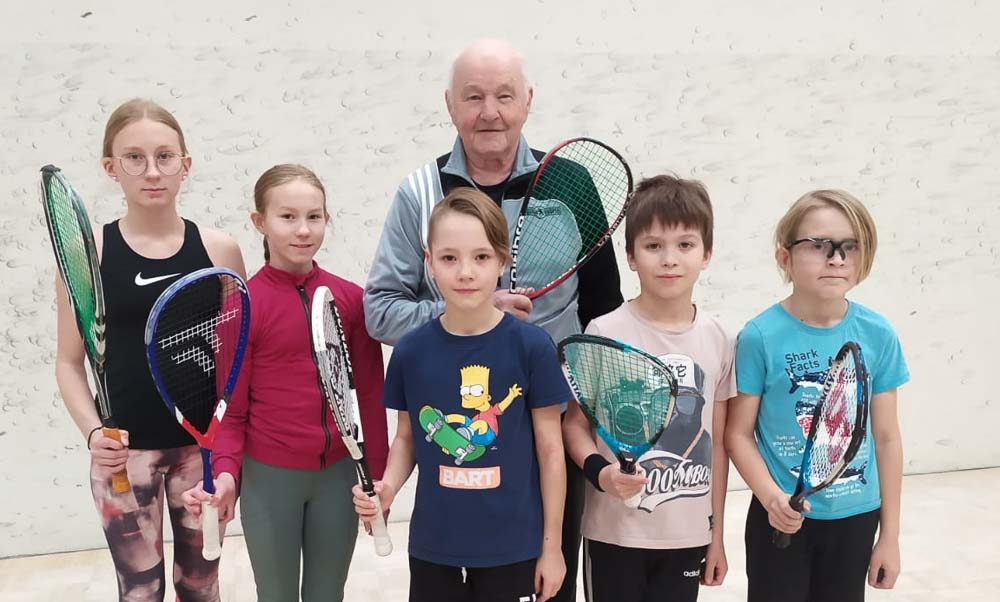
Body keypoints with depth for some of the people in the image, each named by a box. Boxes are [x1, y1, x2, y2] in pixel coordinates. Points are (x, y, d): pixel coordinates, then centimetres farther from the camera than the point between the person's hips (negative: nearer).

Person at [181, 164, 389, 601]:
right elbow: (232, 407, -5)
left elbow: (370, 397, 3)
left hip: (339, 475, 2)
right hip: (269, 478, -2)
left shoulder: (352, 298, -2)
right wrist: (226, 473, -20)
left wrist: (378, 481, 3)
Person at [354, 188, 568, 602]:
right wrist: (388, 486, -11)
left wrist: (552, 545, 0)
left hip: (513, 548, -1)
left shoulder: (532, 346, -11)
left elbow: (550, 449, -4)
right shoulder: (410, 351, -6)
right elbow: (406, 437, 8)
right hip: (432, 547, 2)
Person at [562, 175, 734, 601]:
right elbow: (575, 425, -4)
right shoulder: (604, 334, -11)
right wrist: (600, 471, -23)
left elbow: (717, 442, 7)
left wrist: (716, 534, 10)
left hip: (689, 536, 3)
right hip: (615, 533, -3)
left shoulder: (718, 341, 1)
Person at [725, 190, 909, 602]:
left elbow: (886, 437, 2)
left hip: (856, 517, 3)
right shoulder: (761, 337, -14)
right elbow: (738, 433, -9)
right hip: (783, 516, -3)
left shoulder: (878, 335, -5)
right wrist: (771, 496, -24)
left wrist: (890, 534, 5)